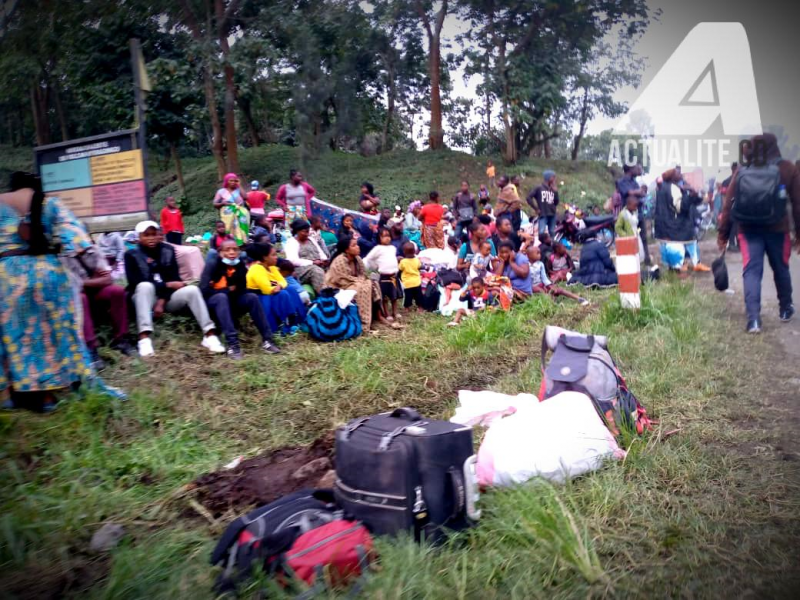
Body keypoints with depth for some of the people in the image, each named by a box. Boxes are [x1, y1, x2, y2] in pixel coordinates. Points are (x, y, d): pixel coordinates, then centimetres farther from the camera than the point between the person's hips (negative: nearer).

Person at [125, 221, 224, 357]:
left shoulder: (168, 250, 6)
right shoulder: (132, 255, -1)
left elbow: (174, 278, -2)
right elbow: (136, 282, -14)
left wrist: (162, 301, -17)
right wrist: (168, 285, -17)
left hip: (167, 297, 3)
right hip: (145, 298, -2)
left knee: (192, 289, -24)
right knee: (145, 286, -35)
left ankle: (209, 335, -33)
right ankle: (144, 338, -48)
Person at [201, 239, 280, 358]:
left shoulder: (240, 266, -3)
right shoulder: (212, 265, -14)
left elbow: (242, 290, -10)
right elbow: (204, 290, -24)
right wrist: (228, 290, -20)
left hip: (230, 304, 4)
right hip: (213, 302, -4)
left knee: (252, 297, -21)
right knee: (222, 297, -36)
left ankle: (266, 339, -24)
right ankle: (232, 344, -46)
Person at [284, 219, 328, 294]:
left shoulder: (311, 239, 21)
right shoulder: (291, 242, -2)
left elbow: (320, 252, 22)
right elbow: (294, 261, -15)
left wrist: (324, 260, -2)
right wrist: (312, 263, -18)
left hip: (319, 266, 7)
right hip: (301, 269, -7)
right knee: (317, 271, -36)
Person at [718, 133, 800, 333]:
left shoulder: (742, 171, 2)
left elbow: (728, 204, -2)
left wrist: (723, 234, 2)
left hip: (749, 229, 0)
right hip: (777, 228, 0)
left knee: (752, 271, -1)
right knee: (781, 269, 17)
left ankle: (753, 319, -12)